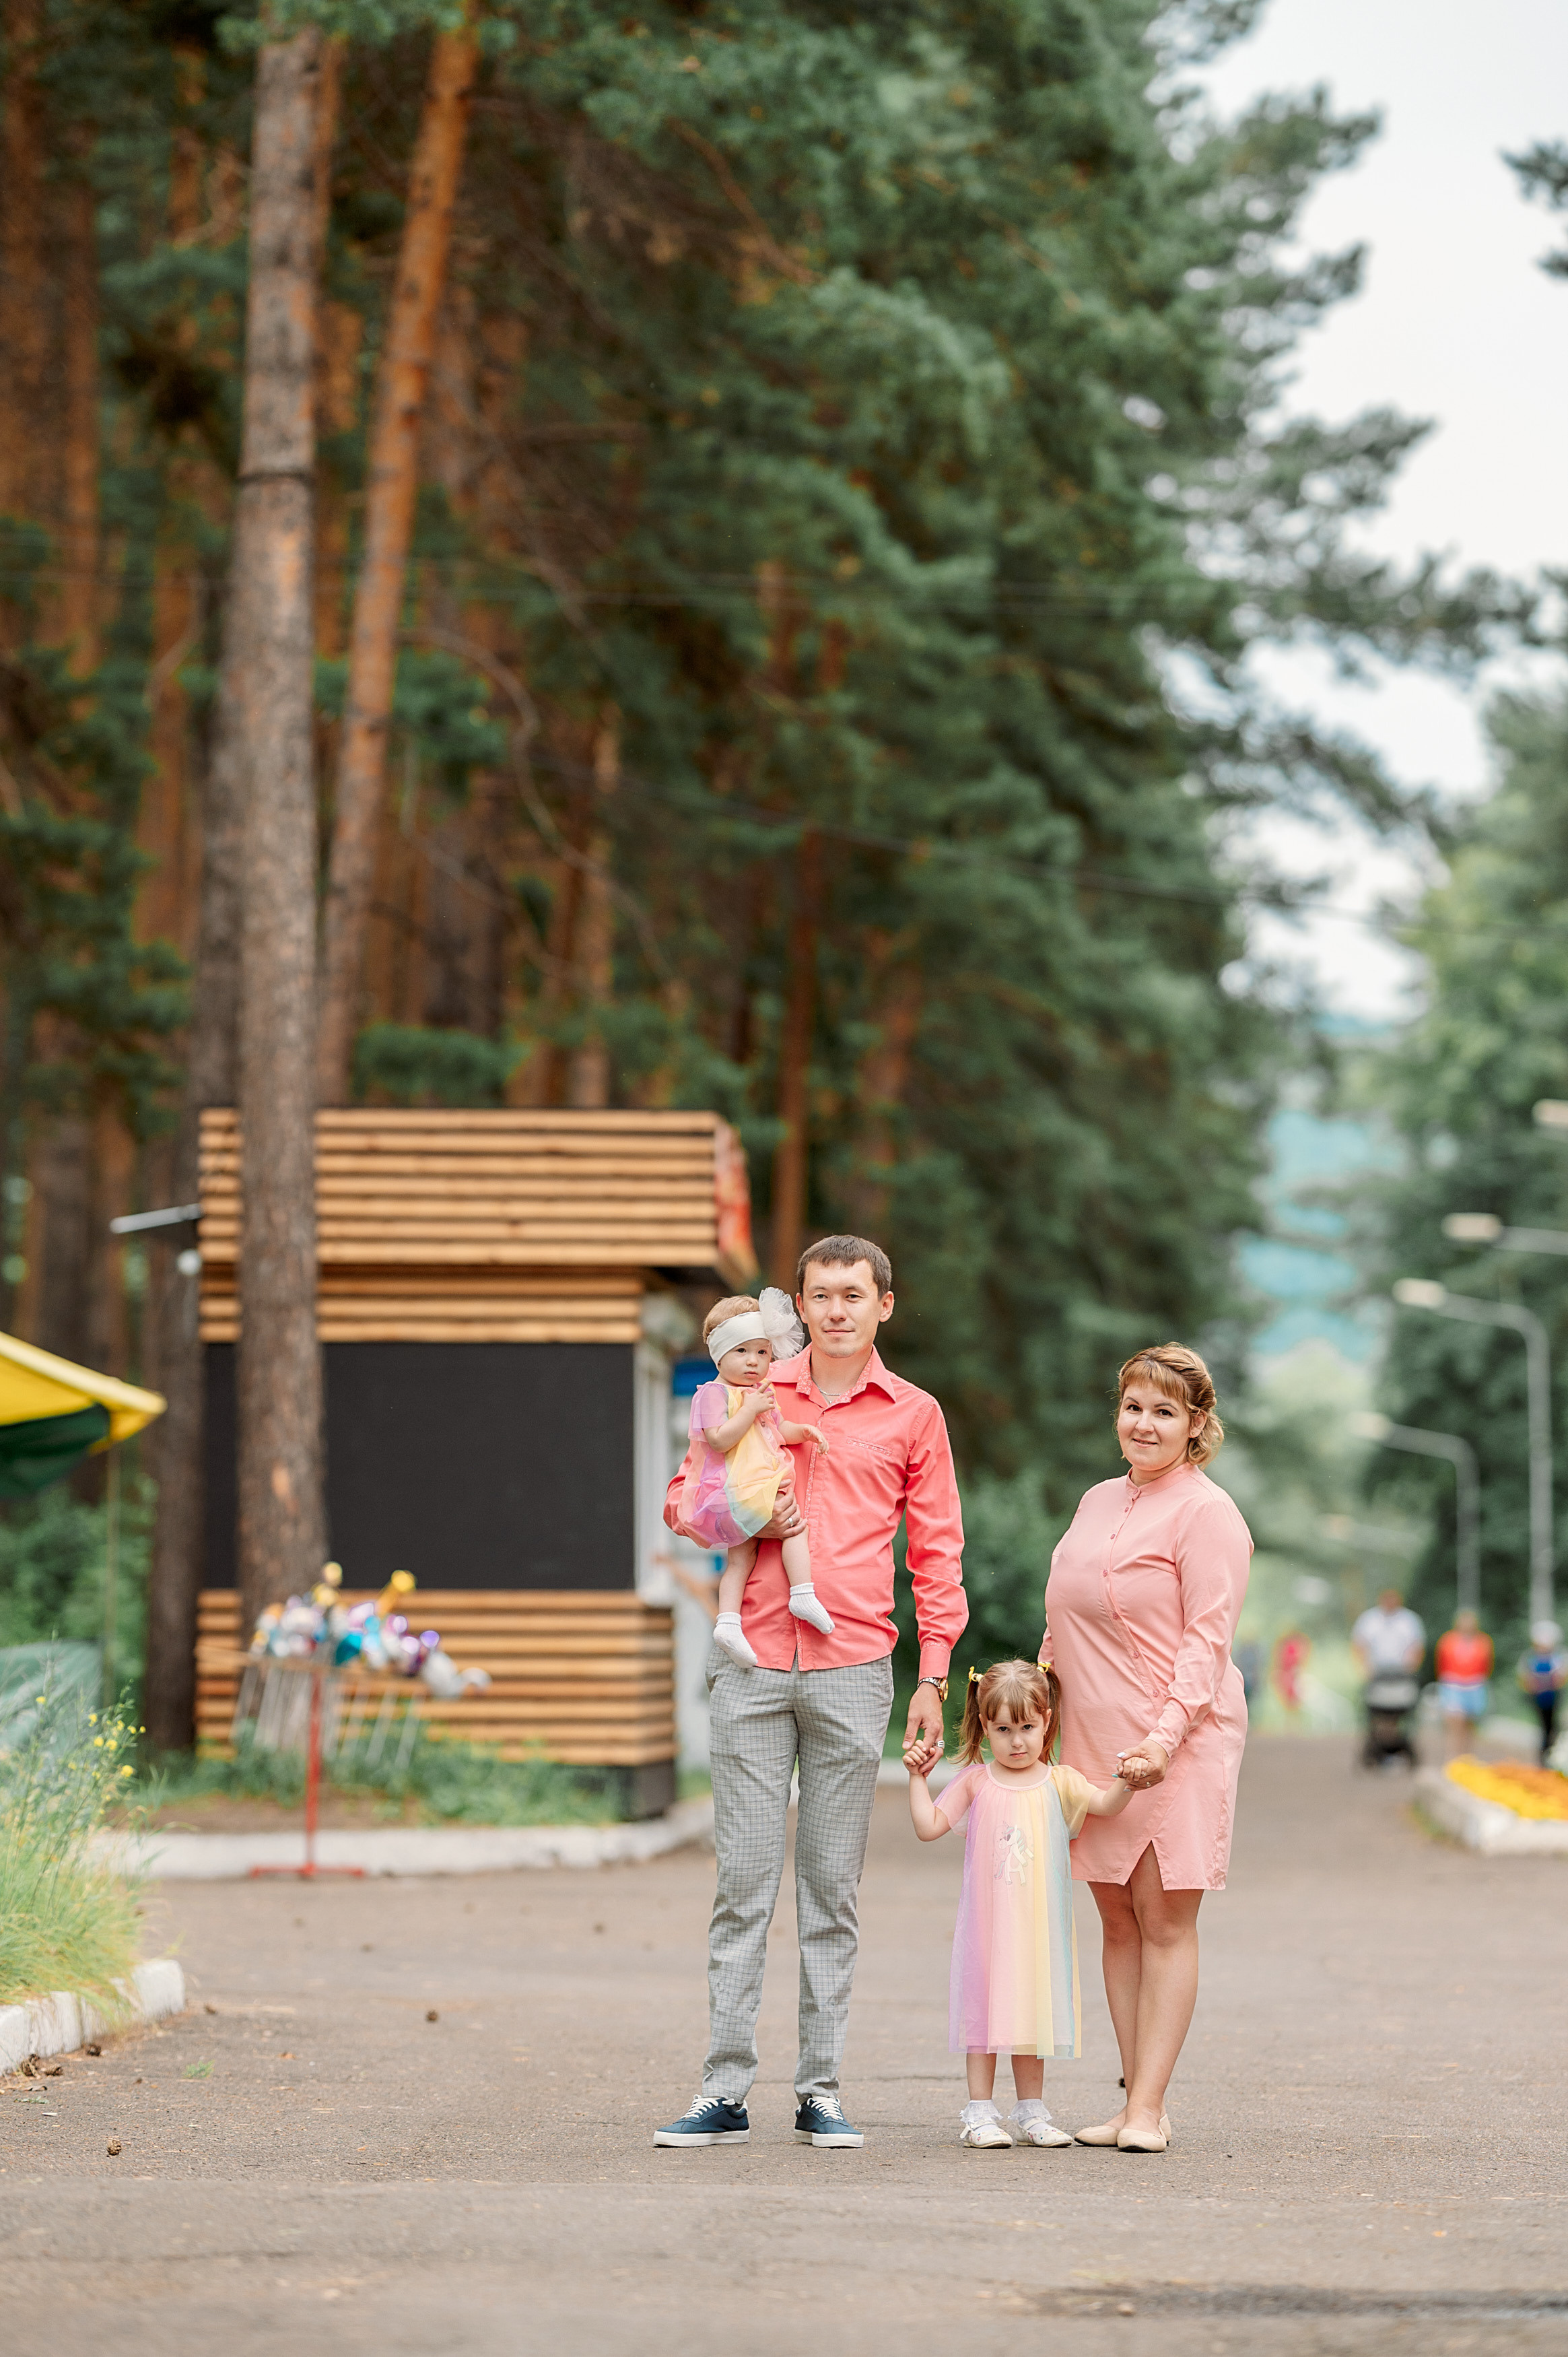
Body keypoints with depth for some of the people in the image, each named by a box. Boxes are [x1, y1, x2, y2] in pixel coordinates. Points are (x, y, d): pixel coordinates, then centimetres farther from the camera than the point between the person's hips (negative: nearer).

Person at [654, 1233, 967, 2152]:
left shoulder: (913, 1414, 8)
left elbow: (937, 1554, 9)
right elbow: (684, 1501, 16)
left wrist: (935, 1678, 3)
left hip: (852, 1671, 0)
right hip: (753, 1663, 0)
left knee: (834, 1886, 2)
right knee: (744, 1879, -1)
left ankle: (821, 2091, 7)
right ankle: (726, 2092, -1)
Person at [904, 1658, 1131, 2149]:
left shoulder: (1058, 1784, 3)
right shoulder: (975, 1782, 2)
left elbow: (1105, 1804, -10)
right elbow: (929, 1826, 2)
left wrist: (1126, 1781, -29)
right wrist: (918, 1777, -4)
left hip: (1039, 1925, 1)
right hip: (986, 1923, -1)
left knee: (1032, 2010, 8)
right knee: (985, 2007, 0)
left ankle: (1031, 2110, 17)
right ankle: (980, 2112, 4)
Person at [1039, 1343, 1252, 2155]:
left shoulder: (1206, 1512, -8)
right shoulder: (1098, 1502, 16)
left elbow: (1207, 1637, -13)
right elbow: (1063, 1628, 25)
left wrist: (1165, 1735, -22)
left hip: (1176, 1744, -7)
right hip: (1094, 1740, 7)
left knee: (1164, 1919, -5)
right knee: (1117, 1916, 7)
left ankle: (1149, 2108, -5)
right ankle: (1131, 2098, 11)